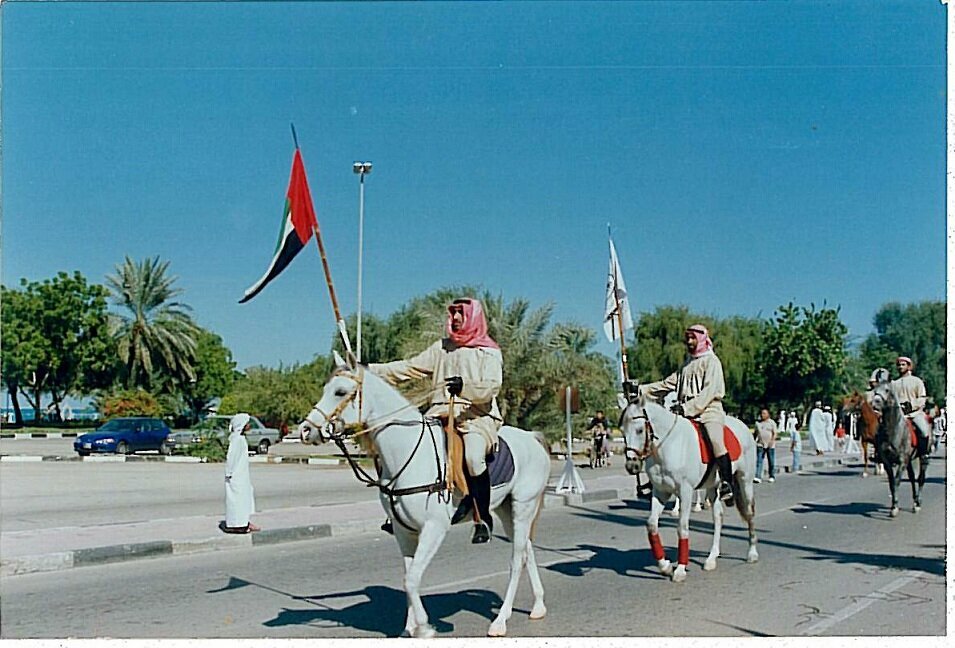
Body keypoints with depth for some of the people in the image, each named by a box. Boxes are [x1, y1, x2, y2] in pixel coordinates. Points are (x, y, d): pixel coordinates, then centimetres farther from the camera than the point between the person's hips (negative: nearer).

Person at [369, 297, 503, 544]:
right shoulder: (442, 348, 20)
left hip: (477, 415, -5)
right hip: (441, 413, 5)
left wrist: (465, 386, -29)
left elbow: (491, 387, -10)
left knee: (473, 455, -34)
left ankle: (483, 519, -17)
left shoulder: (489, 352, 5)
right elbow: (409, 368, 17)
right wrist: (370, 371, 9)